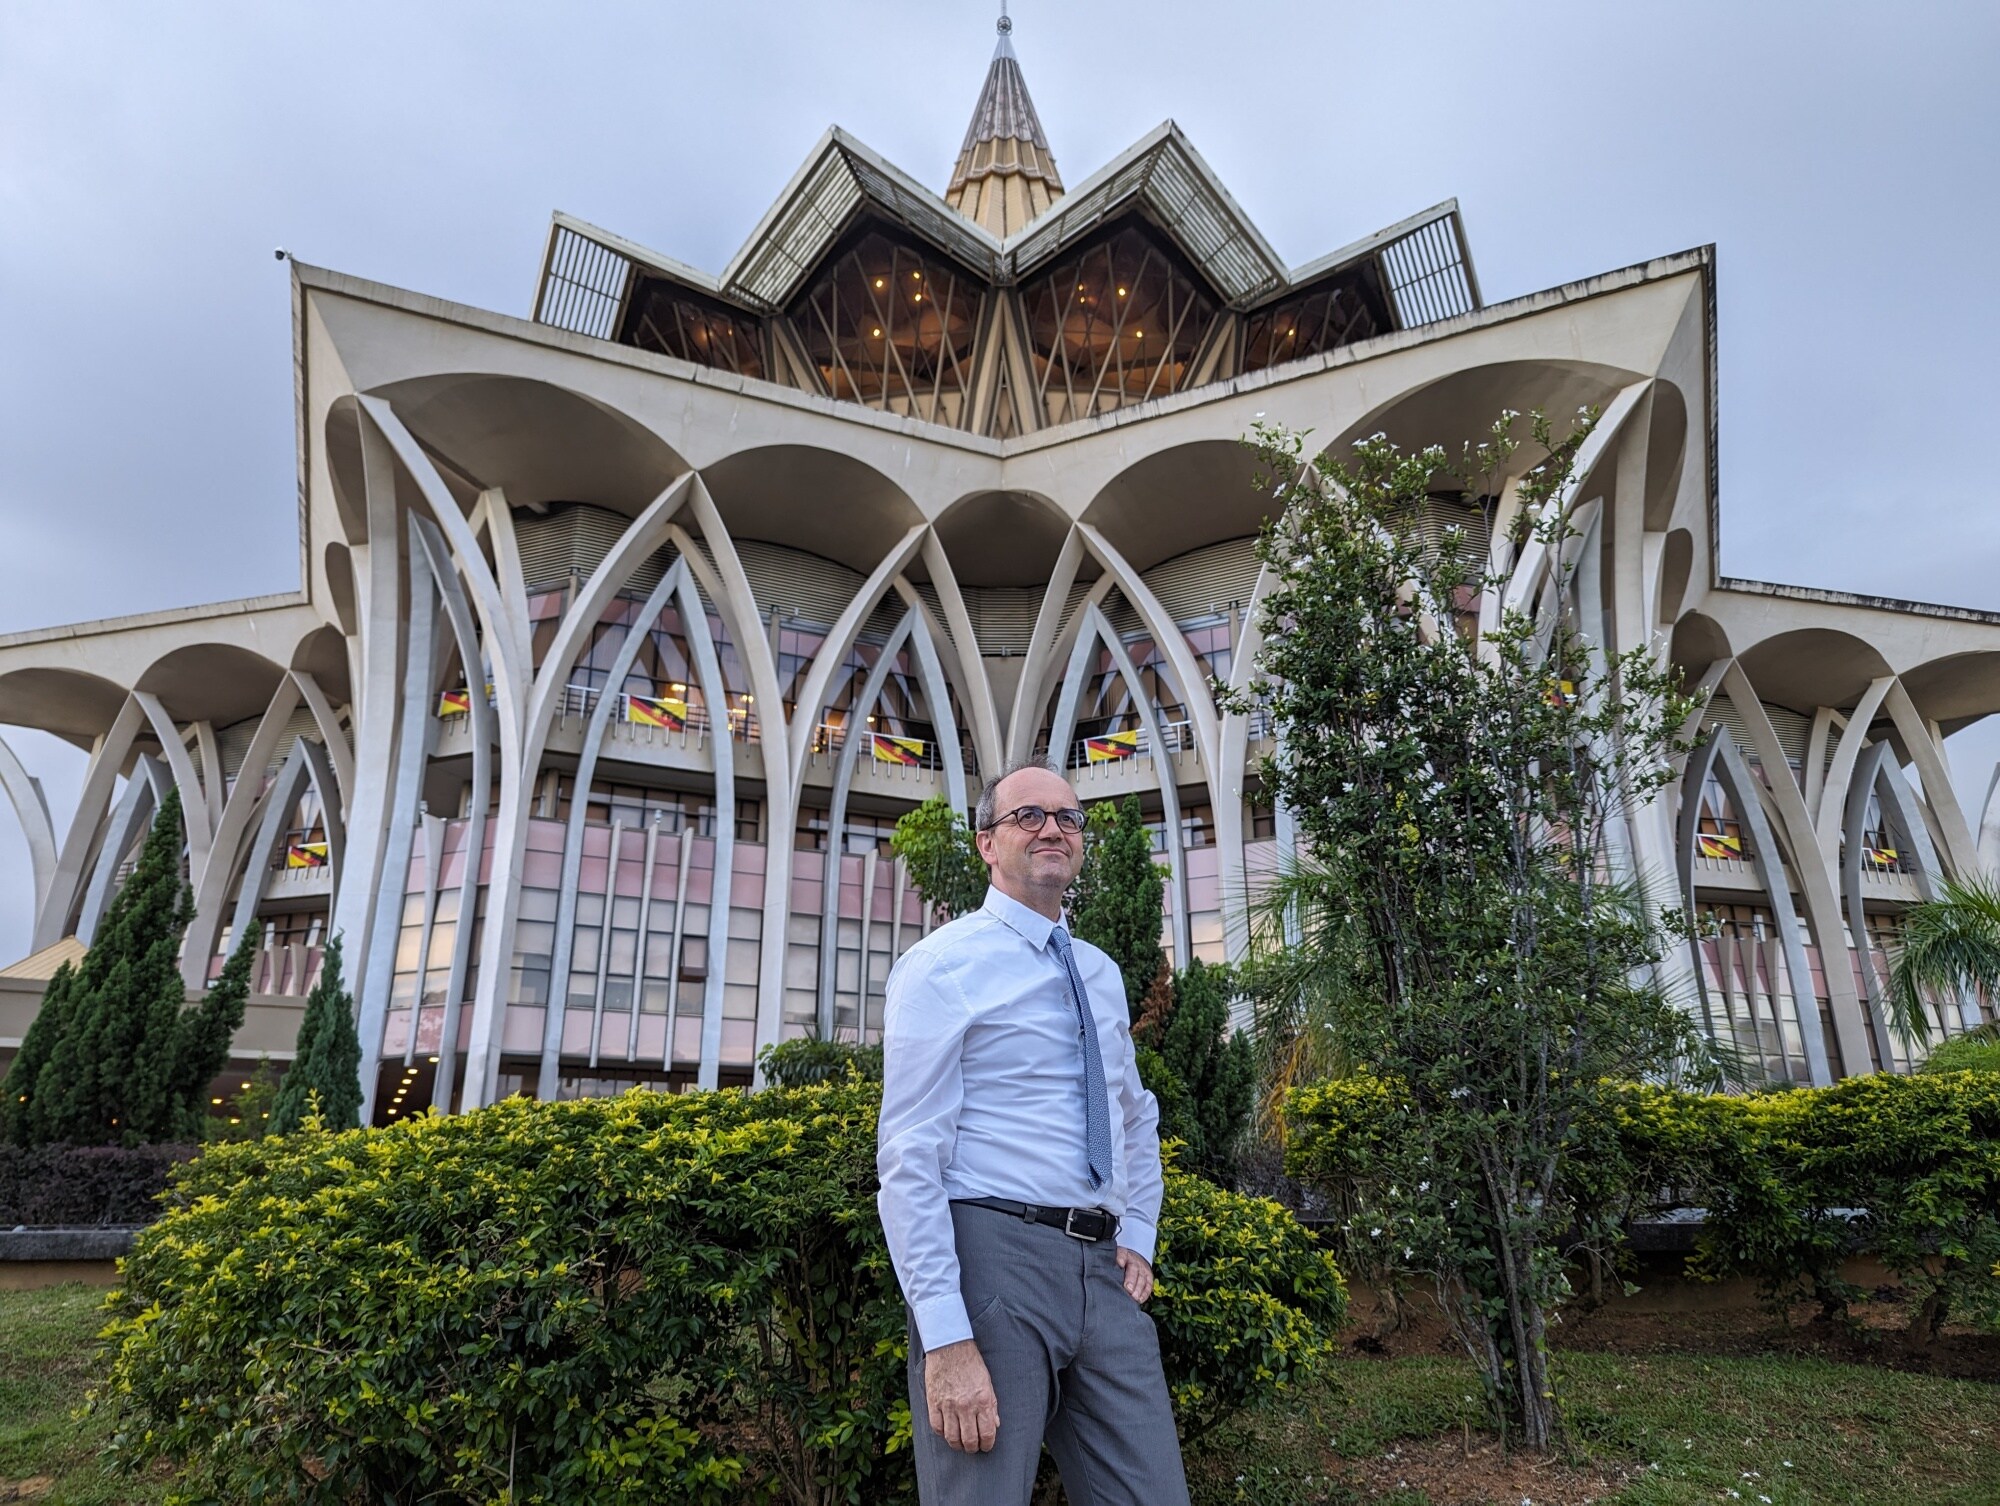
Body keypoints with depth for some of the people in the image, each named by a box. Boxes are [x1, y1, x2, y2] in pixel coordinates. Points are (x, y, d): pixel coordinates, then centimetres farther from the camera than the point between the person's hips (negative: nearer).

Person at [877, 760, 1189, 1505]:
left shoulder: (1101, 974, 16)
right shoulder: (942, 965, -5)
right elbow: (908, 1156, -11)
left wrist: (1138, 1238, 14)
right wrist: (945, 1339, -18)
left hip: (1101, 1272, 6)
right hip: (992, 1257, -6)